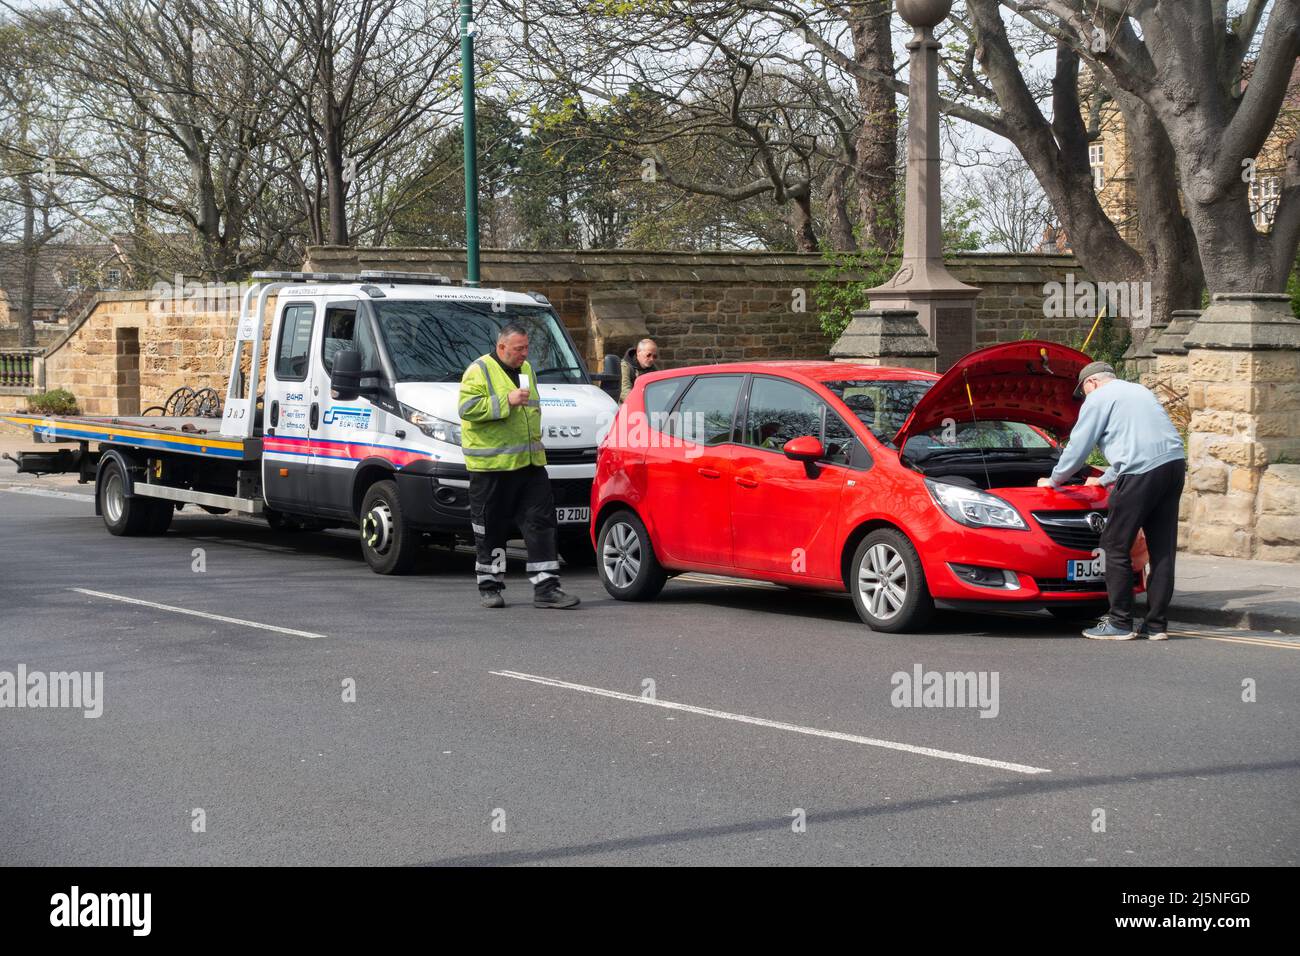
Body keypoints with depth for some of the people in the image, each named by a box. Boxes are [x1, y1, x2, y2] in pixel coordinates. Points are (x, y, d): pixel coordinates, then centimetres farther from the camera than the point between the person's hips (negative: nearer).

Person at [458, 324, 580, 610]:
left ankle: (545, 586, -2)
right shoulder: (479, 371, -6)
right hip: (491, 466, -6)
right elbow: (467, 408, -17)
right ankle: (489, 586, 16)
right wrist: (507, 401, -21)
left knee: (541, 521, -2)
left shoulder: (526, 369, 17)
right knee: (491, 529, 2)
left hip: (529, 463, 6)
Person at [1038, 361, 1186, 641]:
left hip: (1141, 472, -8)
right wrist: (1105, 479, 49)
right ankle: (1157, 625, 12)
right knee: (1163, 549, 10)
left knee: (1115, 546, 1)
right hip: (1174, 463, 8)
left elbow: (1077, 448, 7)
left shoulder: (1098, 399, 6)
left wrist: (1053, 481, 23)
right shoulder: (1139, 391, 31)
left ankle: (1120, 623, 1)